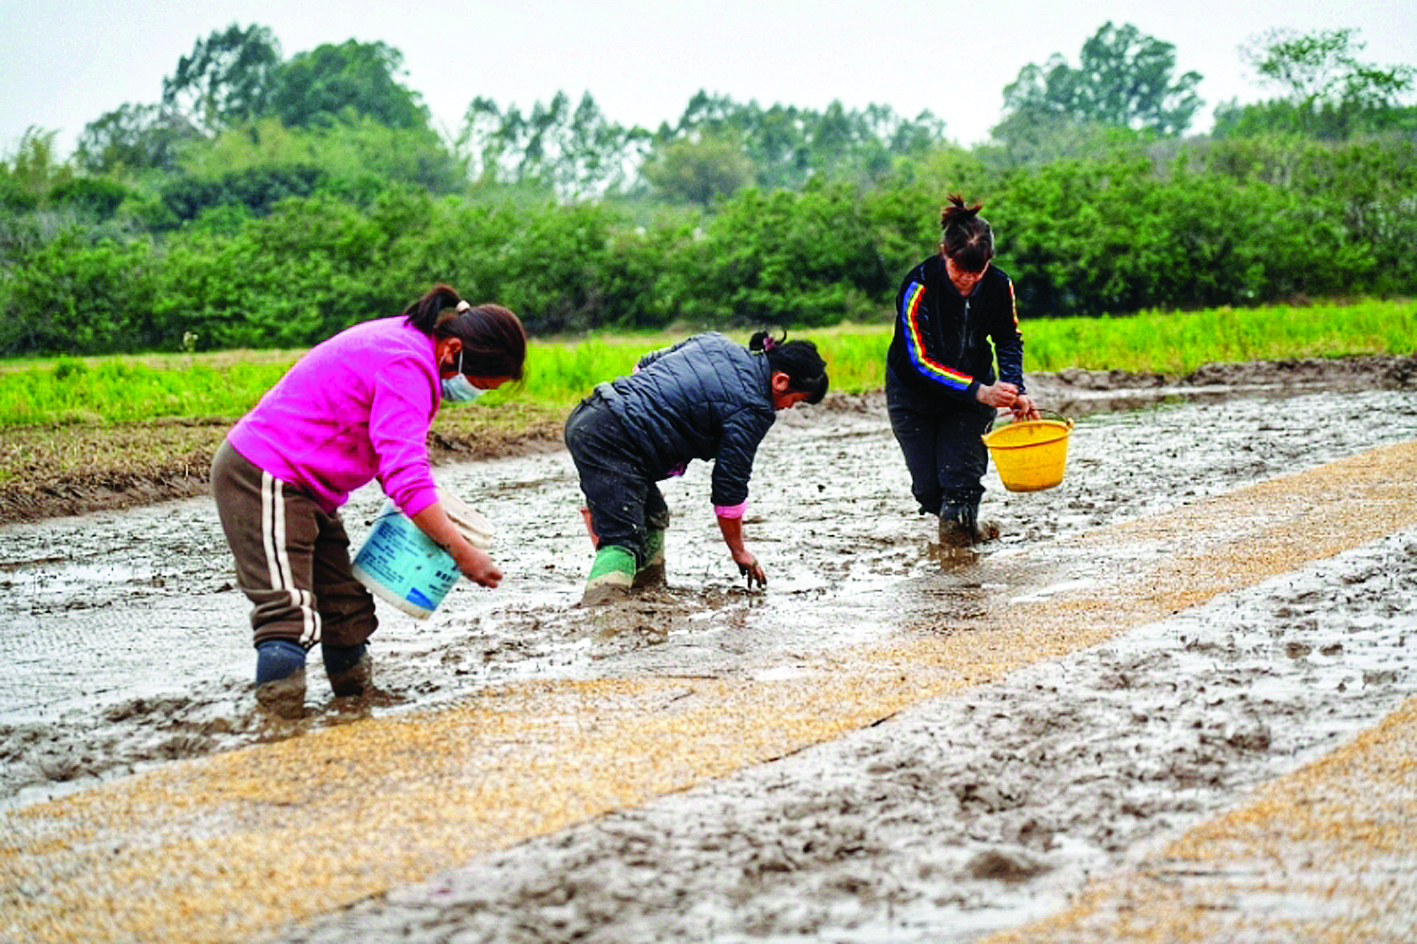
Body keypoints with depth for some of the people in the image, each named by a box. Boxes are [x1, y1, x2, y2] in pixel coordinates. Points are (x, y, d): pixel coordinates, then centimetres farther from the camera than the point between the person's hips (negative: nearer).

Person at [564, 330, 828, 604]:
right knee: (623, 538, -13)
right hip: (612, 442, -10)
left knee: (653, 517, 21)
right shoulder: (752, 411, -9)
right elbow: (729, 491, -3)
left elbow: (644, 365, 25)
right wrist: (739, 553, 10)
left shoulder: (716, 342, 15)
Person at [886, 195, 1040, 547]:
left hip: (974, 385, 2)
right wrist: (979, 392, -40)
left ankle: (960, 523, 11)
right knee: (928, 487, -2)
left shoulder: (998, 285, -17)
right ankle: (959, 521, 30)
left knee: (962, 469, -15)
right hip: (915, 394, -2)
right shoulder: (919, 287, -29)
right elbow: (920, 361, -30)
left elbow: (1008, 340, 1)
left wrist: (1015, 391, -16)